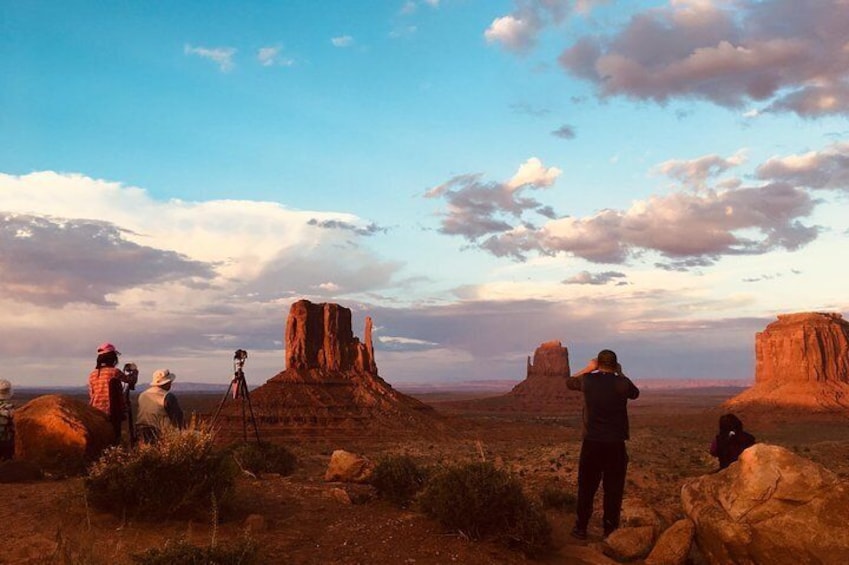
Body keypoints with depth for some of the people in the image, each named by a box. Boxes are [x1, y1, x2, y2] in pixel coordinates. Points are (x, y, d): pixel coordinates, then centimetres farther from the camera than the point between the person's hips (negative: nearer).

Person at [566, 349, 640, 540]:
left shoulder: (588, 380, -5)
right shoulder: (622, 383, -8)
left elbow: (569, 382, 16)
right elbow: (635, 393, 15)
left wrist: (587, 368, 18)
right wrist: (620, 374, 15)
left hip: (592, 443, 1)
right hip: (616, 444, -1)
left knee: (586, 487, 11)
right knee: (613, 489, 9)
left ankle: (581, 528, 18)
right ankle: (610, 530, 14)